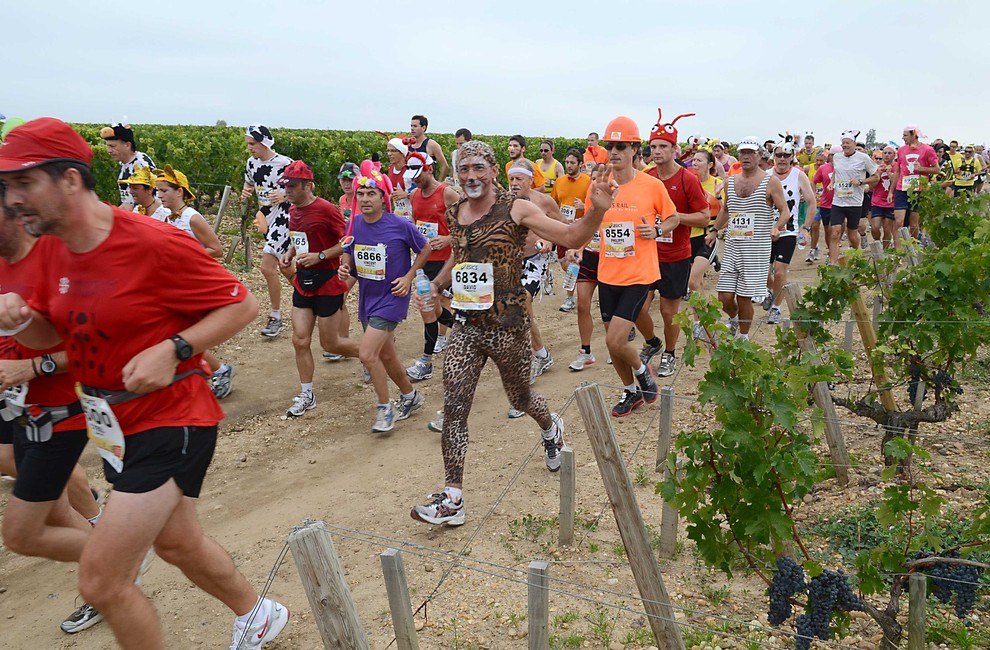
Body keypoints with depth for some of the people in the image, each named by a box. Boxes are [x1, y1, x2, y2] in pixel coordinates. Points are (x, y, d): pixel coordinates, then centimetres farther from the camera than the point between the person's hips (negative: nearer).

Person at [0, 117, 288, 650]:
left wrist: (172, 350, -27)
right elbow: (49, 335, 14)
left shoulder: (153, 244, -22)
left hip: (171, 423, -9)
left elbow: (242, 304, -17)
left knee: (101, 582, -6)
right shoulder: (58, 255, 2)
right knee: (177, 545, 24)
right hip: (117, 426, 9)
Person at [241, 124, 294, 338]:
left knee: (267, 267, -13)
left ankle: (276, 317, -2)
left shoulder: (285, 163, -15)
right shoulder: (251, 163, 6)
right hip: (266, 218, 8)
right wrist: (245, 193, -1)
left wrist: (284, 196, -26)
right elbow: (248, 184, 23)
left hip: (283, 218, -8)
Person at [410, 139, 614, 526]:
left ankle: (551, 428, 53)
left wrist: (597, 209, -29)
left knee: (519, 398, 16)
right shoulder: (454, 214, 8)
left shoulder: (516, 210, -9)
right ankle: (452, 499, 4)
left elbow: (571, 238, -13)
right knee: (453, 409, -4)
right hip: (465, 326, 4)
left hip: (508, 326, -4)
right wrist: (436, 285, 14)